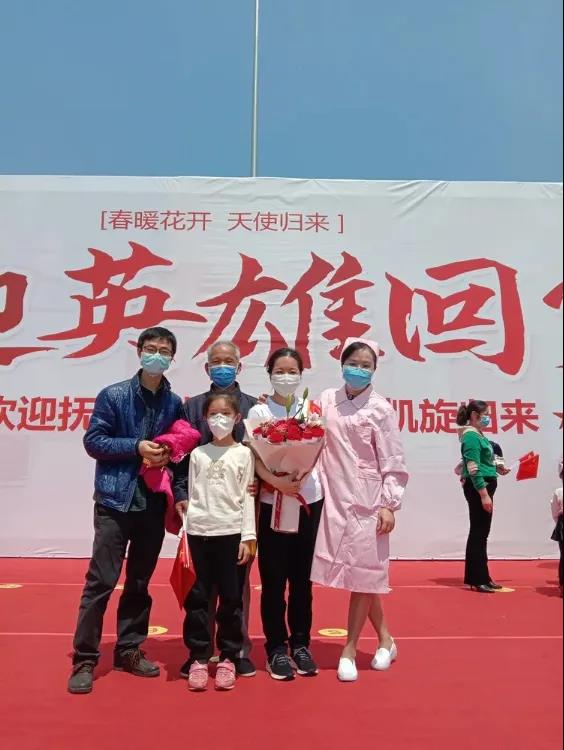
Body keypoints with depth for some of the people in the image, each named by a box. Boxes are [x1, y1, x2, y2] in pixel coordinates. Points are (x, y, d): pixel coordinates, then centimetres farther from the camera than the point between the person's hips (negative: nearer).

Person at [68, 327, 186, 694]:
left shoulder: (175, 403, 5)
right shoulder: (113, 395, -3)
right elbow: (93, 441, -5)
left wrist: (181, 496, -3)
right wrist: (136, 446, -17)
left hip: (154, 505, 4)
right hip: (116, 502, -3)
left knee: (140, 583, 14)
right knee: (101, 582, 0)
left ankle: (129, 650, 29)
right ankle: (85, 659, 15)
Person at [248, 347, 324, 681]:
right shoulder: (259, 412, 0)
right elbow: (255, 459, -7)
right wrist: (276, 481, -24)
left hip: (309, 499, 2)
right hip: (272, 502, -2)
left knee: (302, 576, 11)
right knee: (274, 578, 4)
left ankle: (301, 644, 25)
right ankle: (277, 648, 18)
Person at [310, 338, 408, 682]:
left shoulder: (380, 409, -5)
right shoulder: (327, 400, 5)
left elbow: (393, 462, -6)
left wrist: (390, 504, -10)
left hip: (366, 500, -3)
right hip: (335, 498, 4)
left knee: (362, 571, 4)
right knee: (361, 574, 12)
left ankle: (350, 649, 20)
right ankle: (385, 640, 32)